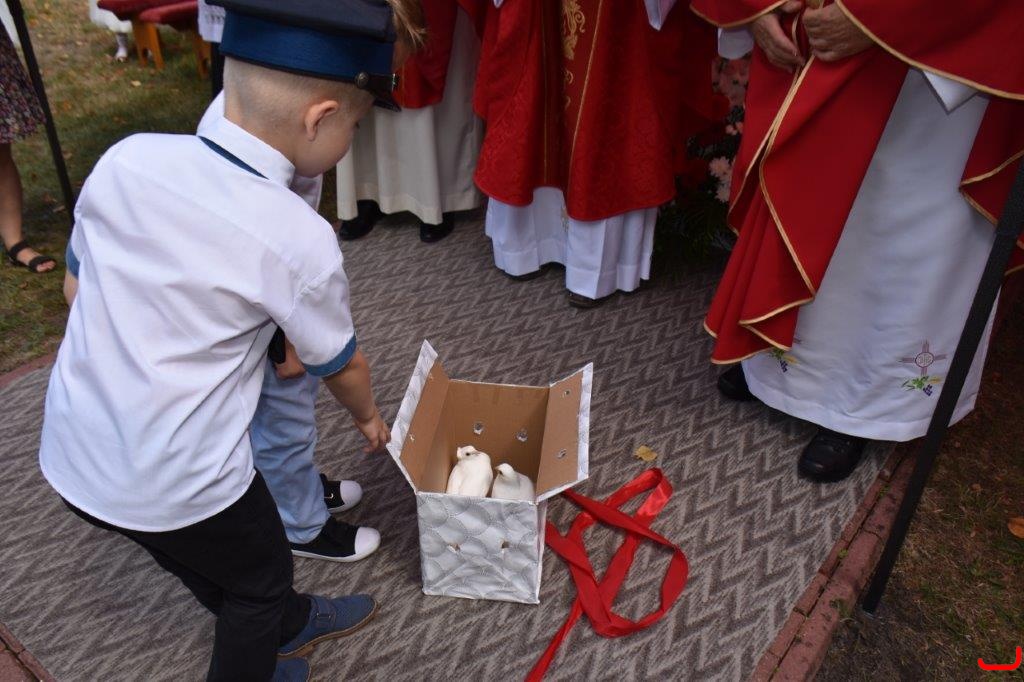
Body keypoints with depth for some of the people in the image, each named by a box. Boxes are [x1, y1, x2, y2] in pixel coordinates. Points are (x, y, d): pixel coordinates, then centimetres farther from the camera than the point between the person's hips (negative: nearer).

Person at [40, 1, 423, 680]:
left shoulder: (126, 159, -10)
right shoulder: (302, 241, -23)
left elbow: (76, 291, 4)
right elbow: (341, 367, -5)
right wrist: (370, 418, 16)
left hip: (71, 457, 7)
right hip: (177, 484, -6)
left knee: (204, 561, 30)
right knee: (261, 578, 24)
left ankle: (285, 625, 56)